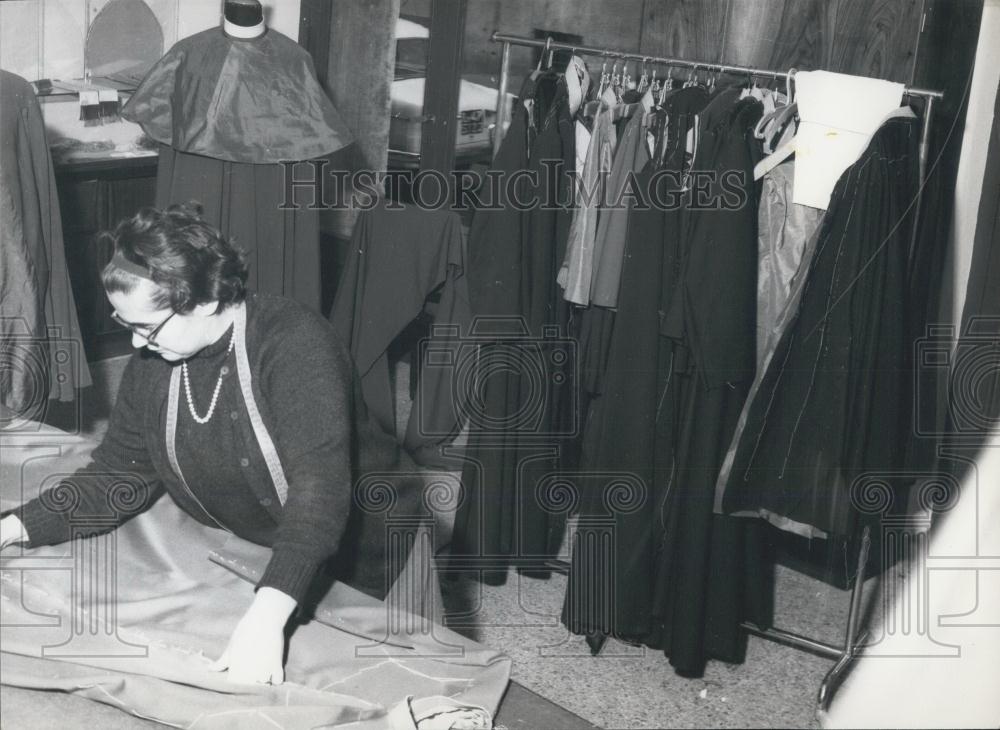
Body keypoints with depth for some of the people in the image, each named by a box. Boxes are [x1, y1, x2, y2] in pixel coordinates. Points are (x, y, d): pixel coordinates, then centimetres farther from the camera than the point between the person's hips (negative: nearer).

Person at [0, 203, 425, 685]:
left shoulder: (296, 343, -31)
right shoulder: (151, 363, -9)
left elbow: (319, 483, -40)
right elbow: (117, 475, -2)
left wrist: (266, 616, -51)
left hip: (366, 549, -5)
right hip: (253, 553, 6)